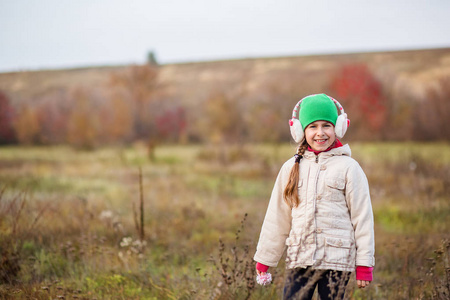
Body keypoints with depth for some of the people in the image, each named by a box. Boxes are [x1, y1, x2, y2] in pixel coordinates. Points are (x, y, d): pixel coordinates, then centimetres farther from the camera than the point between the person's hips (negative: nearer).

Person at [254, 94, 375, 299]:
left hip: (337, 259, -3)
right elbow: (276, 219, 15)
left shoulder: (348, 167, 0)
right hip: (300, 258, 3)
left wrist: (364, 264, -3)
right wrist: (265, 259, 15)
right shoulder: (291, 168, 10)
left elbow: (362, 216, 0)